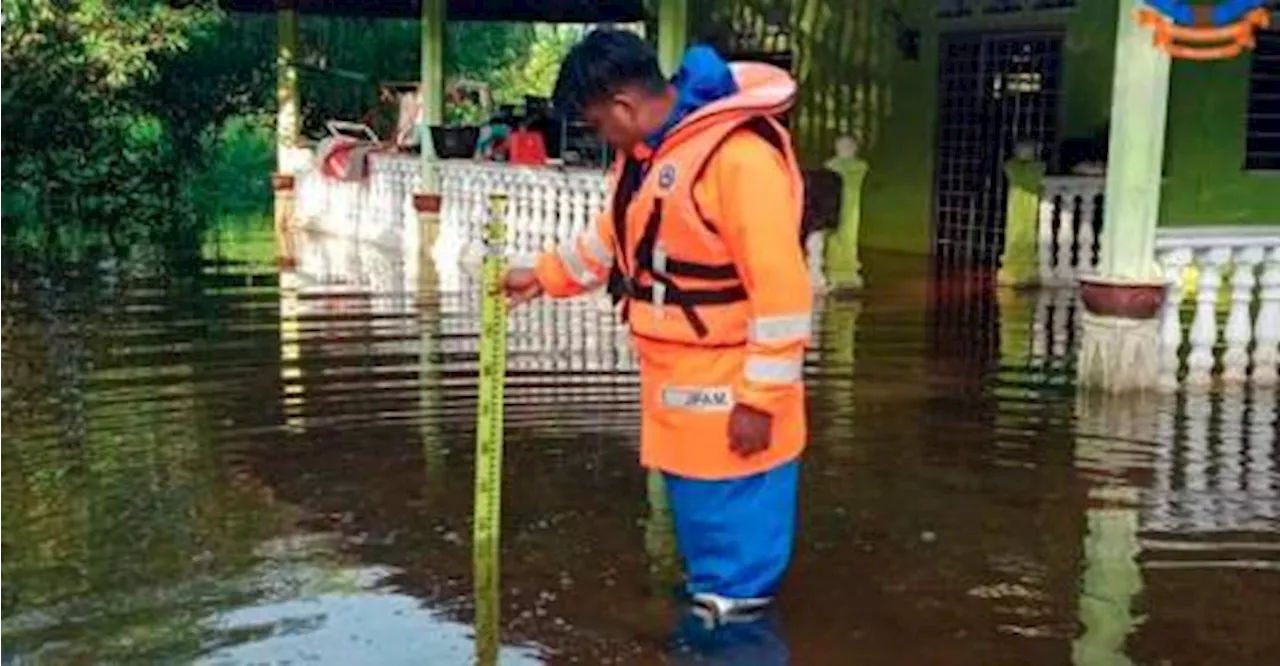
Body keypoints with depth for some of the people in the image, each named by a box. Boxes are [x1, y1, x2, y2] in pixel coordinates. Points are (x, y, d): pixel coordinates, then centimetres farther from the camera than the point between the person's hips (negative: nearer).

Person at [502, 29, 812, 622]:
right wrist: (546, 276, 23)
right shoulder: (644, 149, 6)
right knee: (697, 512, 23)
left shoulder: (739, 153, -25)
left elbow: (781, 287, -26)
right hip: (674, 380, 9)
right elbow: (615, 234, 25)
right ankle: (708, 605, 41)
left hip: (728, 393, -9)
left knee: (736, 524, 3)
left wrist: (760, 399, -23)